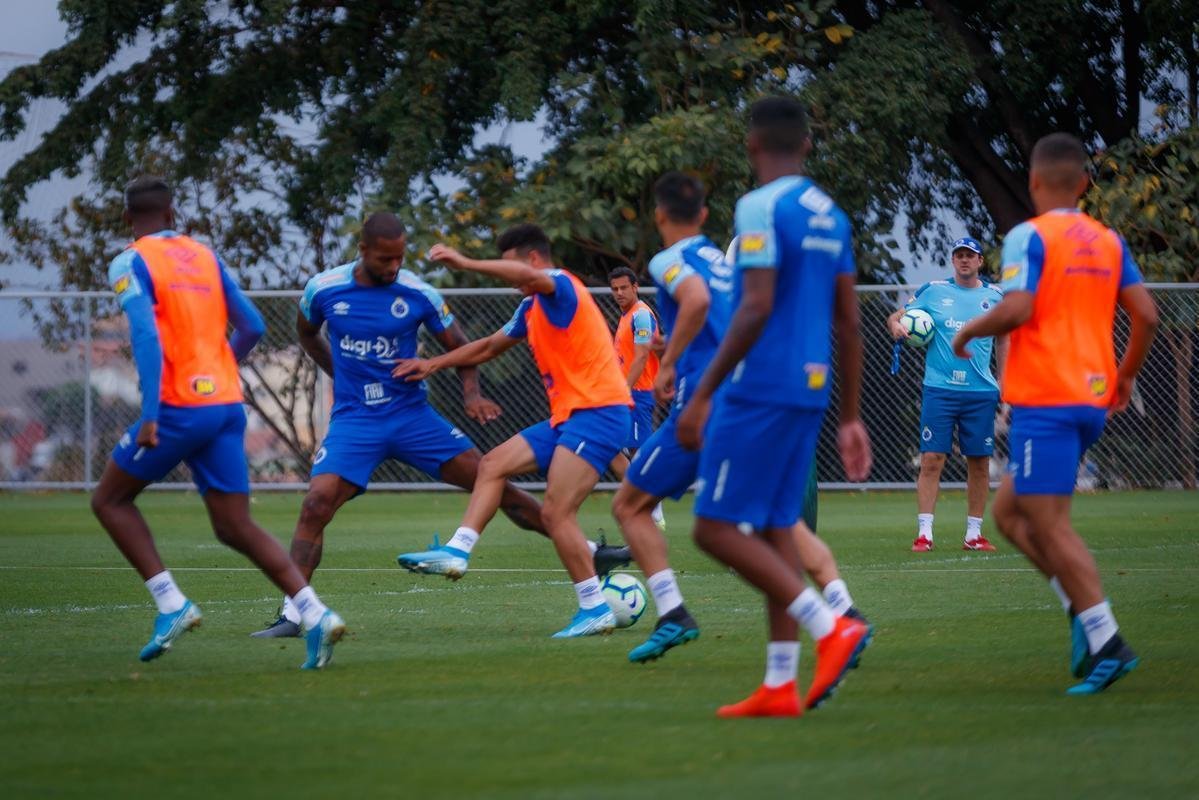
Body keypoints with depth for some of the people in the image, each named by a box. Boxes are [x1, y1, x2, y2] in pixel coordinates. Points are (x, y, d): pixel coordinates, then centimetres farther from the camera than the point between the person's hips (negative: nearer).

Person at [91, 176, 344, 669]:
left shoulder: (130, 264, -3)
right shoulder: (205, 256, 15)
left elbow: (146, 337, -17)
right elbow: (253, 328, 16)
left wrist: (149, 415, -22)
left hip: (180, 407, -6)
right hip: (228, 405, 6)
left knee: (110, 500, 12)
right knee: (235, 526, 8)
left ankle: (171, 605, -1)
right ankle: (314, 614, -9)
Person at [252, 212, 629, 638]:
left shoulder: (418, 294, -7)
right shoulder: (323, 289, -6)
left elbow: (459, 347, 5)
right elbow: (307, 334, 18)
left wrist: (472, 393, -13)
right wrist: (341, 376, 10)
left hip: (412, 415, 0)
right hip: (354, 421, 0)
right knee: (315, 505, -21)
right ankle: (292, 614, -15)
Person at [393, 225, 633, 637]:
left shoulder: (561, 286, -9)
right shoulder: (531, 308, 20)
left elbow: (530, 277, -34)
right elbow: (489, 346, 32)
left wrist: (465, 263, -35)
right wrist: (434, 364, 25)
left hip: (599, 412, -10)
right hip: (568, 417, 10)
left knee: (556, 512, -14)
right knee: (493, 464, 9)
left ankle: (595, 610, -9)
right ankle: (458, 551, 2)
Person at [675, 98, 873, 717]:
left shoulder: (761, 208, -11)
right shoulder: (830, 217, 14)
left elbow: (756, 308, -20)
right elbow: (849, 324, 15)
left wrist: (702, 394, -17)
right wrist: (850, 417, 19)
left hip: (759, 390, -8)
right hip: (810, 389, 8)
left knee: (716, 528, -6)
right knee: (775, 531, 11)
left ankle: (830, 627, -16)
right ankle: (780, 686, 8)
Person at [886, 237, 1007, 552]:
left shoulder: (994, 296, 9)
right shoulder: (933, 291, 4)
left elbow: (1003, 339, 19)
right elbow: (896, 317, 8)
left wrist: (1005, 382, 14)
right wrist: (896, 325, -16)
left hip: (981, 392, 2)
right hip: (939, 388, -2)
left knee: (979, 462, 4)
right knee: (932, 459, -8)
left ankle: (974, 533, 13)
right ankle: (924, 532, -6)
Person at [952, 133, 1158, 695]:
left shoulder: (1030, 237, -8)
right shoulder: (1109, 242, 12)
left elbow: (1016, 309, -20)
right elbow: (1146, 315, 8)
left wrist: (968, 333, -2)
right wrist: (1125, 375, 22)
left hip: (1045, 400, -8)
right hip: (1093, 397, 8)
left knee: (1050, 526, -6)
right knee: (1008, 511, 16)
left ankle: (1106, 644, -13)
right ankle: (1085, 613, 3)